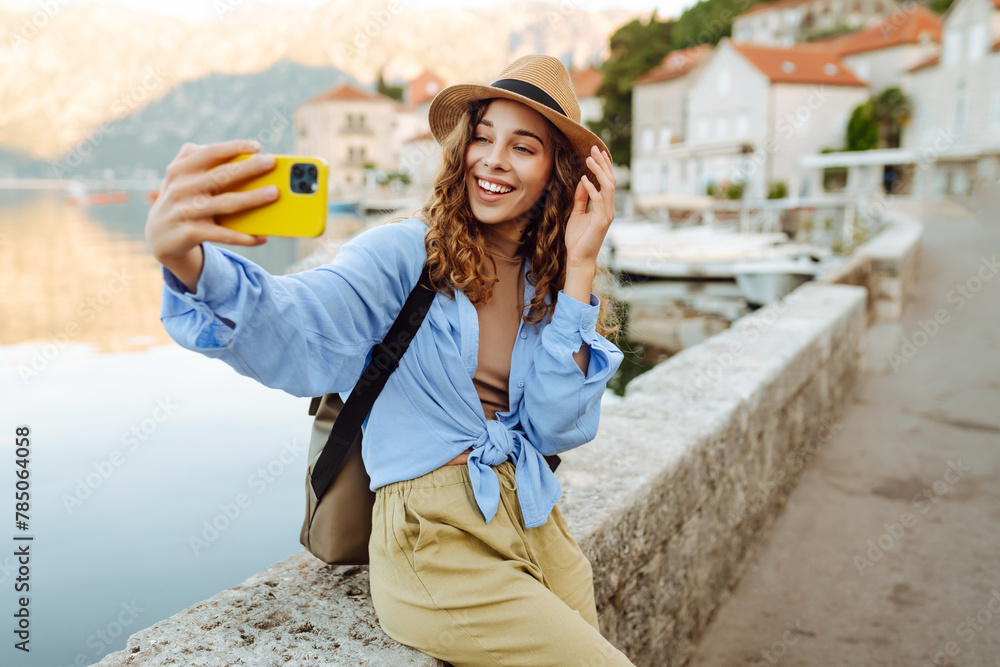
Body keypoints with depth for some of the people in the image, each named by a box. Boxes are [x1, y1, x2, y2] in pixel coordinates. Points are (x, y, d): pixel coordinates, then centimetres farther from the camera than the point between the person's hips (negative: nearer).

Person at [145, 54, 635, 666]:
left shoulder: (550, 282, 5)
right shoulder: (407, 253, -10)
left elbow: (558, 430, -7)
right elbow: (299, 337, -29)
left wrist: (580, 268, -11)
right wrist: (188, 263, -50)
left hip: (537, 524, 6)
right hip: (436, 536, -5)